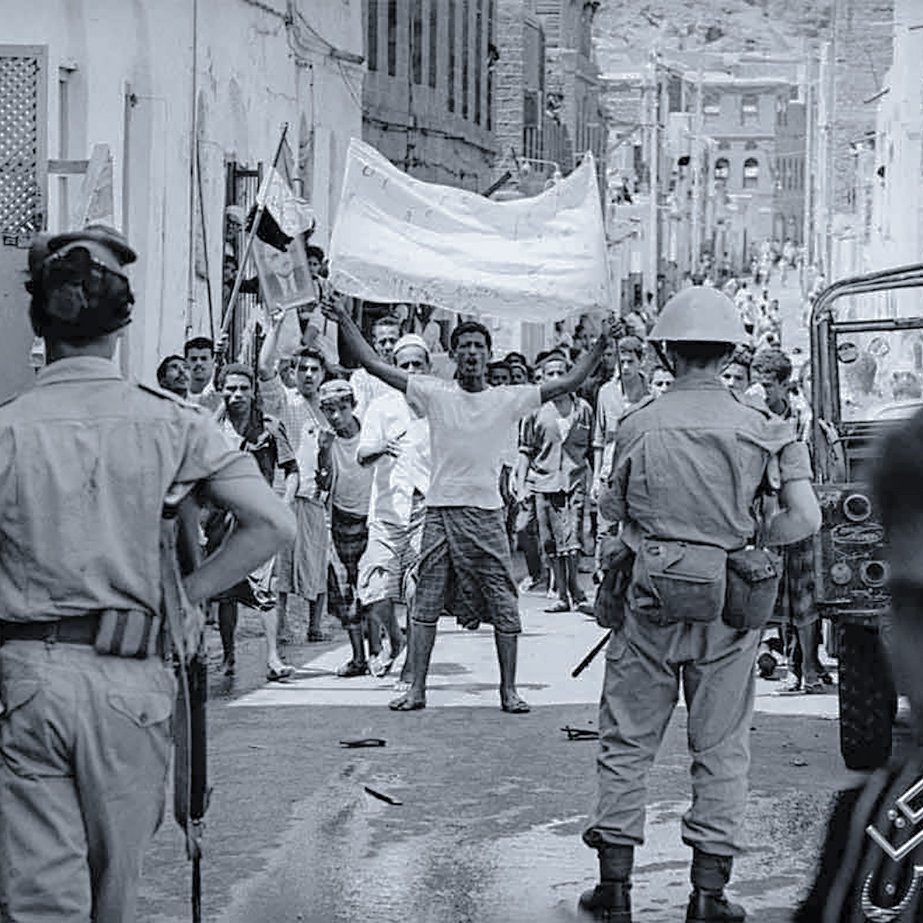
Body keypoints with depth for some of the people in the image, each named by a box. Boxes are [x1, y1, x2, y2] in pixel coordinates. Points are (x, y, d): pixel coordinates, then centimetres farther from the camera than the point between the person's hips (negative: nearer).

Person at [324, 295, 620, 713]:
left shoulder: (509, 399, 3)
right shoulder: (435, 393, 2)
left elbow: (568, 382, 3)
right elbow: (376, 365, 2)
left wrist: (600, 345, -6)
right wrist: (345, 322, -3)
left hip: (486, 511, 0)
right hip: (440, 509, 0)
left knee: (503, 606, 1)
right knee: (426, 601, 3)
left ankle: (509, 690, 11)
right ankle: (416, 688, 9)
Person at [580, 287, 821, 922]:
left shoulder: (640, 425, -4)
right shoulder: (759, 429, -5)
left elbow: (614, 509, 1)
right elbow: (805, 520, -11)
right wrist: (745, 537, 4)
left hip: (651, 602, 0)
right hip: (728, 607, 0)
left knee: (627, 745, 11)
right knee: (721, 751, 9)